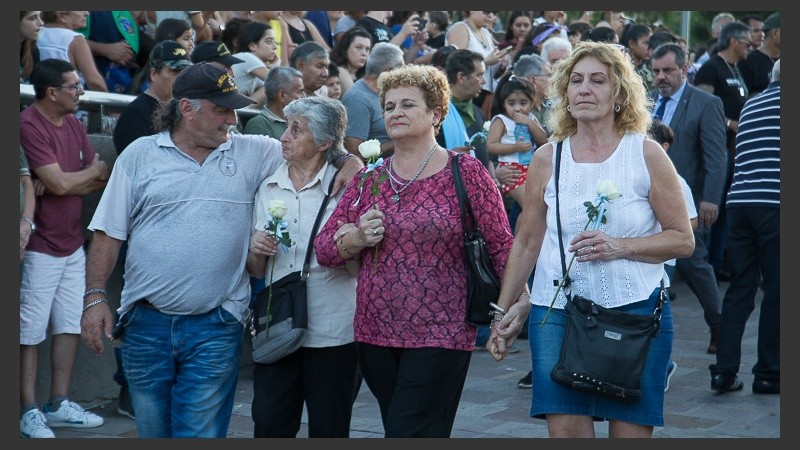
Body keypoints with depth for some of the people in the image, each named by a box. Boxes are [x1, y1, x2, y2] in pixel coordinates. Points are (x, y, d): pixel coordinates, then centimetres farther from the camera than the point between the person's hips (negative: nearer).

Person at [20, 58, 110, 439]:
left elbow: (102, 180, 6)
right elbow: (60, 183, -20)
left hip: (72, 243, 8)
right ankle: (28, 412, 6)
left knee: (70, 325, 11)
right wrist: (93, 171, -1)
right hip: (40, 247, -8)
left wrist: (63, 183, -13)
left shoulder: (74, 124, 10)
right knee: (31, 331, -1)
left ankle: (59, 404, 21)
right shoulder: (28, 125, -16)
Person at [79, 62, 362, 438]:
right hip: (145, 323, 1)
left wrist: (349, 160, -11)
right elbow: (109, 233, 4)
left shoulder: (254, 153, 5)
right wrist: (95, 298, -3)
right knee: (152, 431, 12)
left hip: (215, 328, -1)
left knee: (202, 432, -2)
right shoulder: (139, 155, 4)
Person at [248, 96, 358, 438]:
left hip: (331, 332, -3)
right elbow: (256, 271, 12)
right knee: (269, 426, 2)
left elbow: (360, 268, -5)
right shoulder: (268, 188, 8)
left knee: (328, 429, 6)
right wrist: (255, 249, -9)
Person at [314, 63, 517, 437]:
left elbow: (500, 245, -2)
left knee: (408, 434, -11)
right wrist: (356, 237, -11)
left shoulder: (466, 172, -2)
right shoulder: (368, 179, 10)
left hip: (441, 335, -5)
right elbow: (323, 249, 8)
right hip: (374, 333, 5)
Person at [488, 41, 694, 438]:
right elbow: (526, 242, 13)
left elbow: (683, 239, 0)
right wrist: (505, 310, 10)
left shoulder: (647, 155, -1)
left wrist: (619, 247, -15)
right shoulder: (547, 159, 6)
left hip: (634, 311, -1)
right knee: (564, 427, -5)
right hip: (557, 311, 2)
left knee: (631, 428, 0)